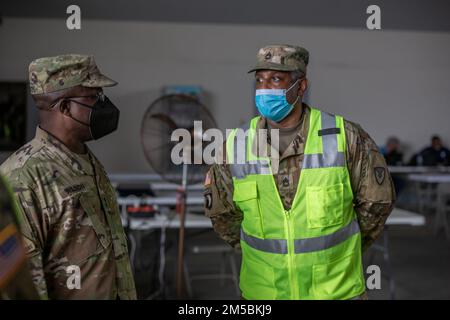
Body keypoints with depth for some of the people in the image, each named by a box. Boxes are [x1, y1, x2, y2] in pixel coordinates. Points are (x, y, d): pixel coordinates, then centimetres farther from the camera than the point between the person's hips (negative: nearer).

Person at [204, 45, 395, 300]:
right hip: (264, 289, 2)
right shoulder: (236, 146, -7)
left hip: (336, 289, -1)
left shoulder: (344, 136, -12)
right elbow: (220, 211, 8)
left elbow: (377, 199, 1)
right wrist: (259, 254, 11)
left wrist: (344, 250, 7)